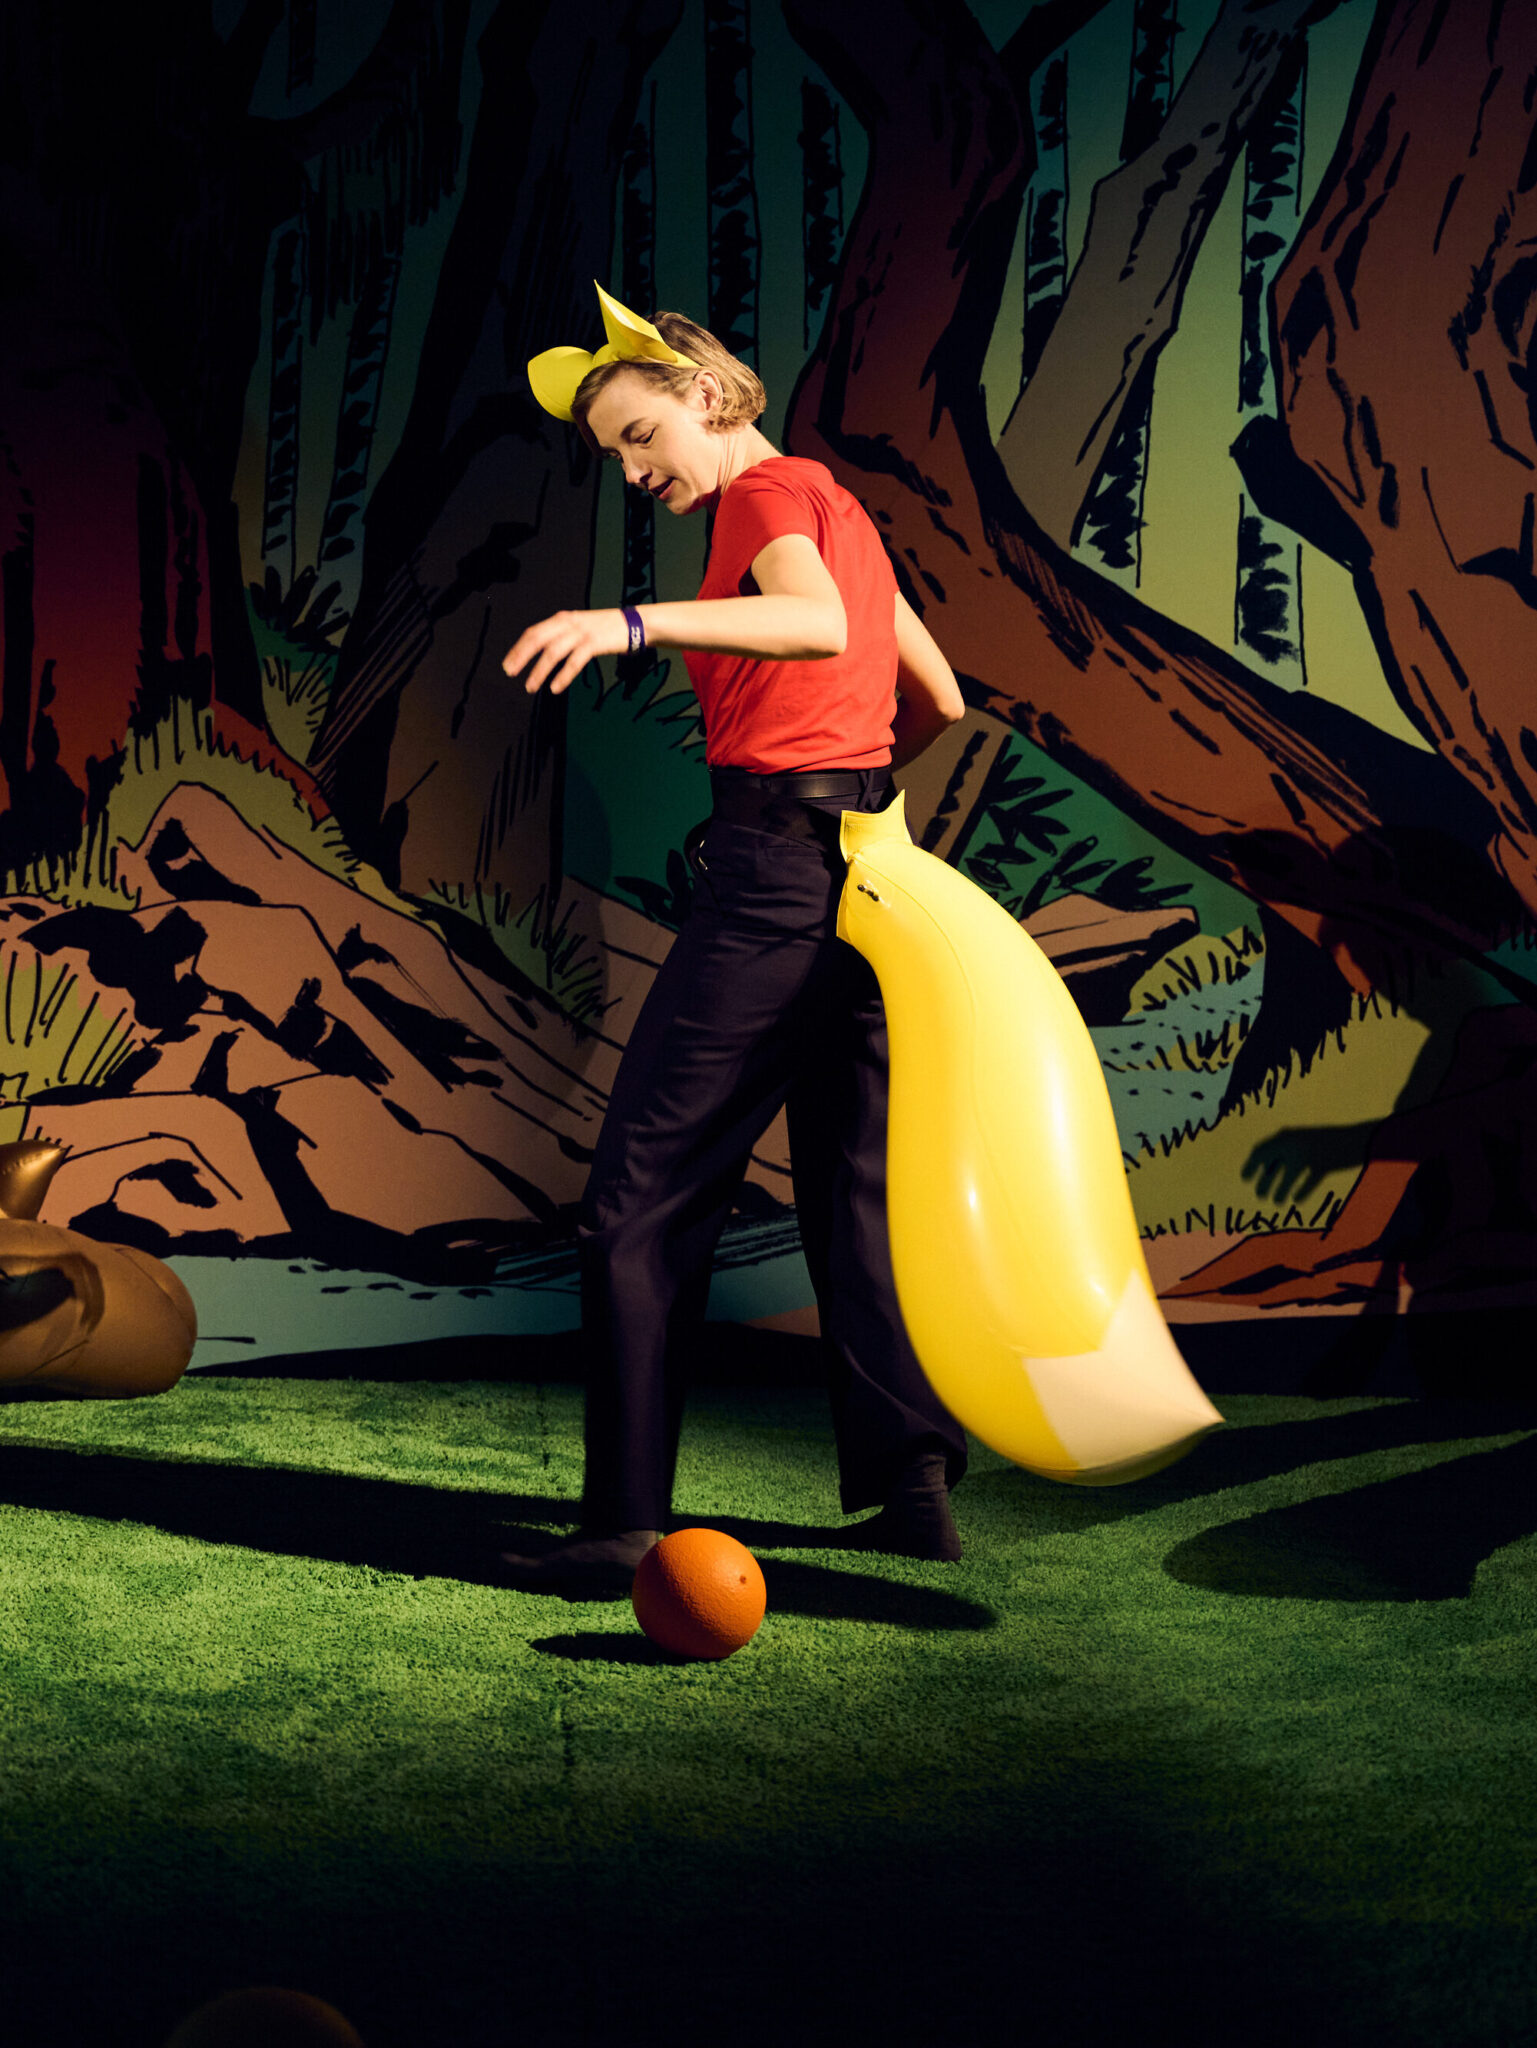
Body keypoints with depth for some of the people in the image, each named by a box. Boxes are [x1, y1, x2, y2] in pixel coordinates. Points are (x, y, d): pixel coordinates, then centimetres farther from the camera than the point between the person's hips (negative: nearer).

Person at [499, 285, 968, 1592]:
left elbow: (818, 623, -29)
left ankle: (626, 1523, -7)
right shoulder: (839, 506, 20)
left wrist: (637, 623, -40)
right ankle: (915, 1483, 17)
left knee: (641, 1198, -6)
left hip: (775, 873, -10)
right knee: (858, 1189, 15)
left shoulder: (768, 493, -6)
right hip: (863, 869, 10)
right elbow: (940, 704, 24)